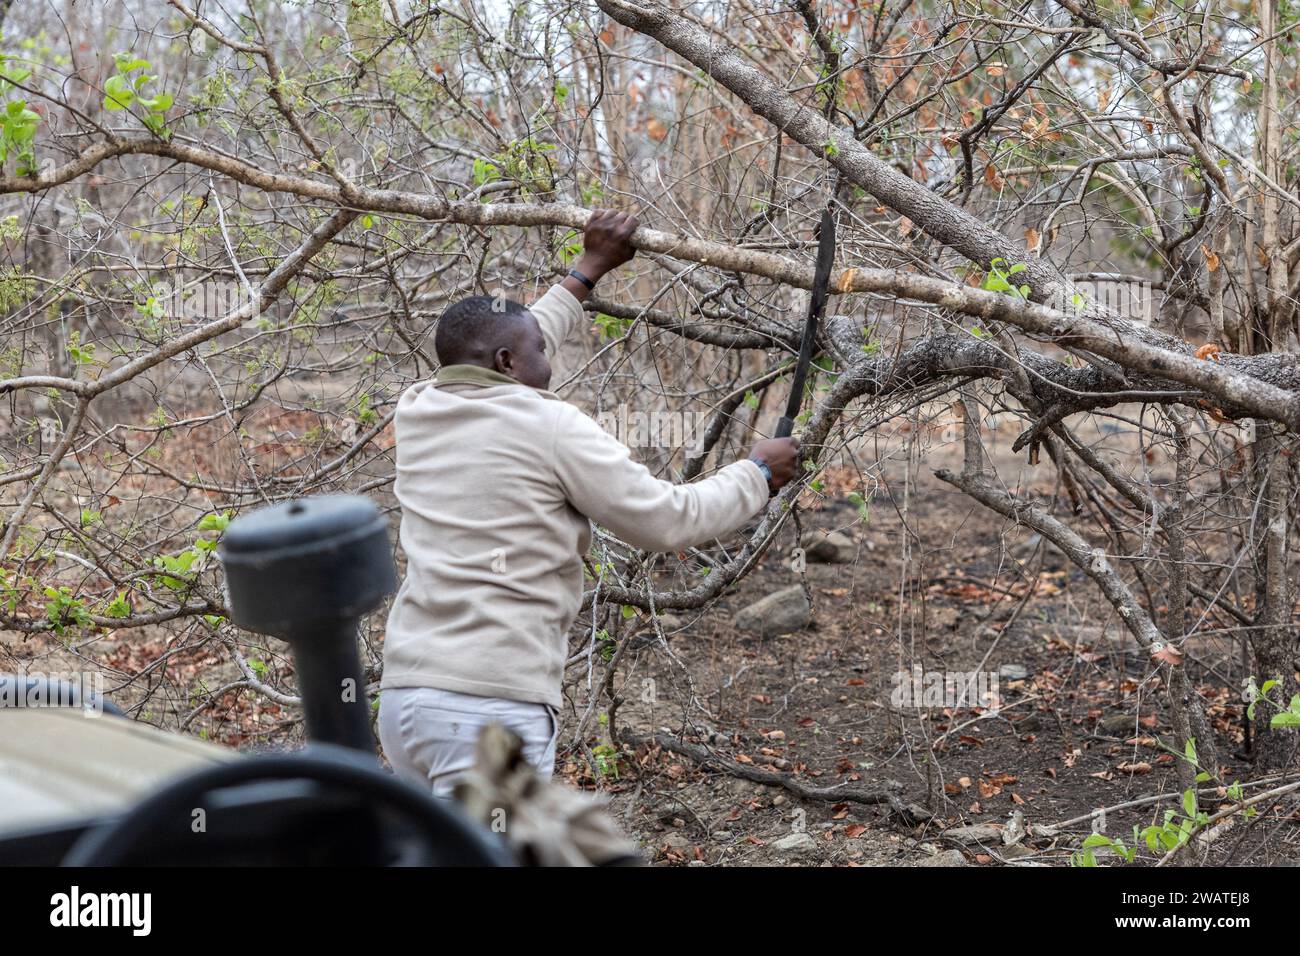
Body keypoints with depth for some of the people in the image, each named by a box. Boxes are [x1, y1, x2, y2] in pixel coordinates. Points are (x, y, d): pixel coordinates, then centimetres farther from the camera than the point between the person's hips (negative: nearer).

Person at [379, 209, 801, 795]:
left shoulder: (417, 409, 13)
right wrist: (758, 474, 16)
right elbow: (667, 521, 0)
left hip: (405, 691, 8)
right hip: (491, 705, -8)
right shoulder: (549, 427, -5)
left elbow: (496, 352, 34)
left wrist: (587, 272, 42)